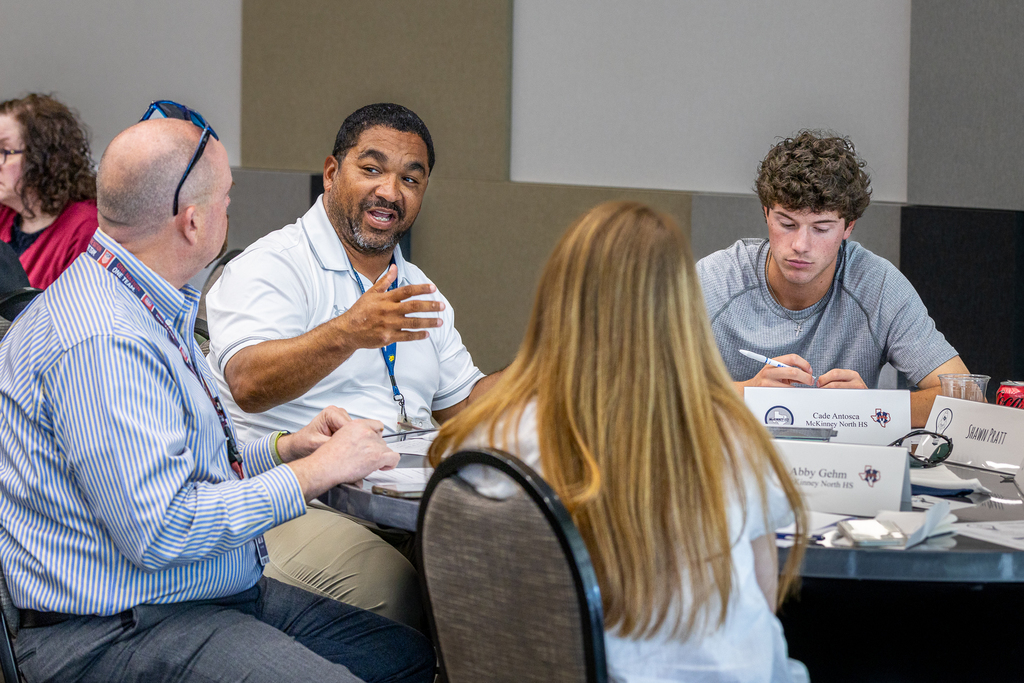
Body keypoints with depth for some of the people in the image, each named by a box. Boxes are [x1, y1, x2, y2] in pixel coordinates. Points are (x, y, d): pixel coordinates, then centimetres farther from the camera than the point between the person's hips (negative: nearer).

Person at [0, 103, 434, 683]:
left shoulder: (159, 310, 14)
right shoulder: (104, 342, -22)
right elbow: (158, 531, -25)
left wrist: (284, 448, 6)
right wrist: (311, 472, -17)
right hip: (116, 634, -10)